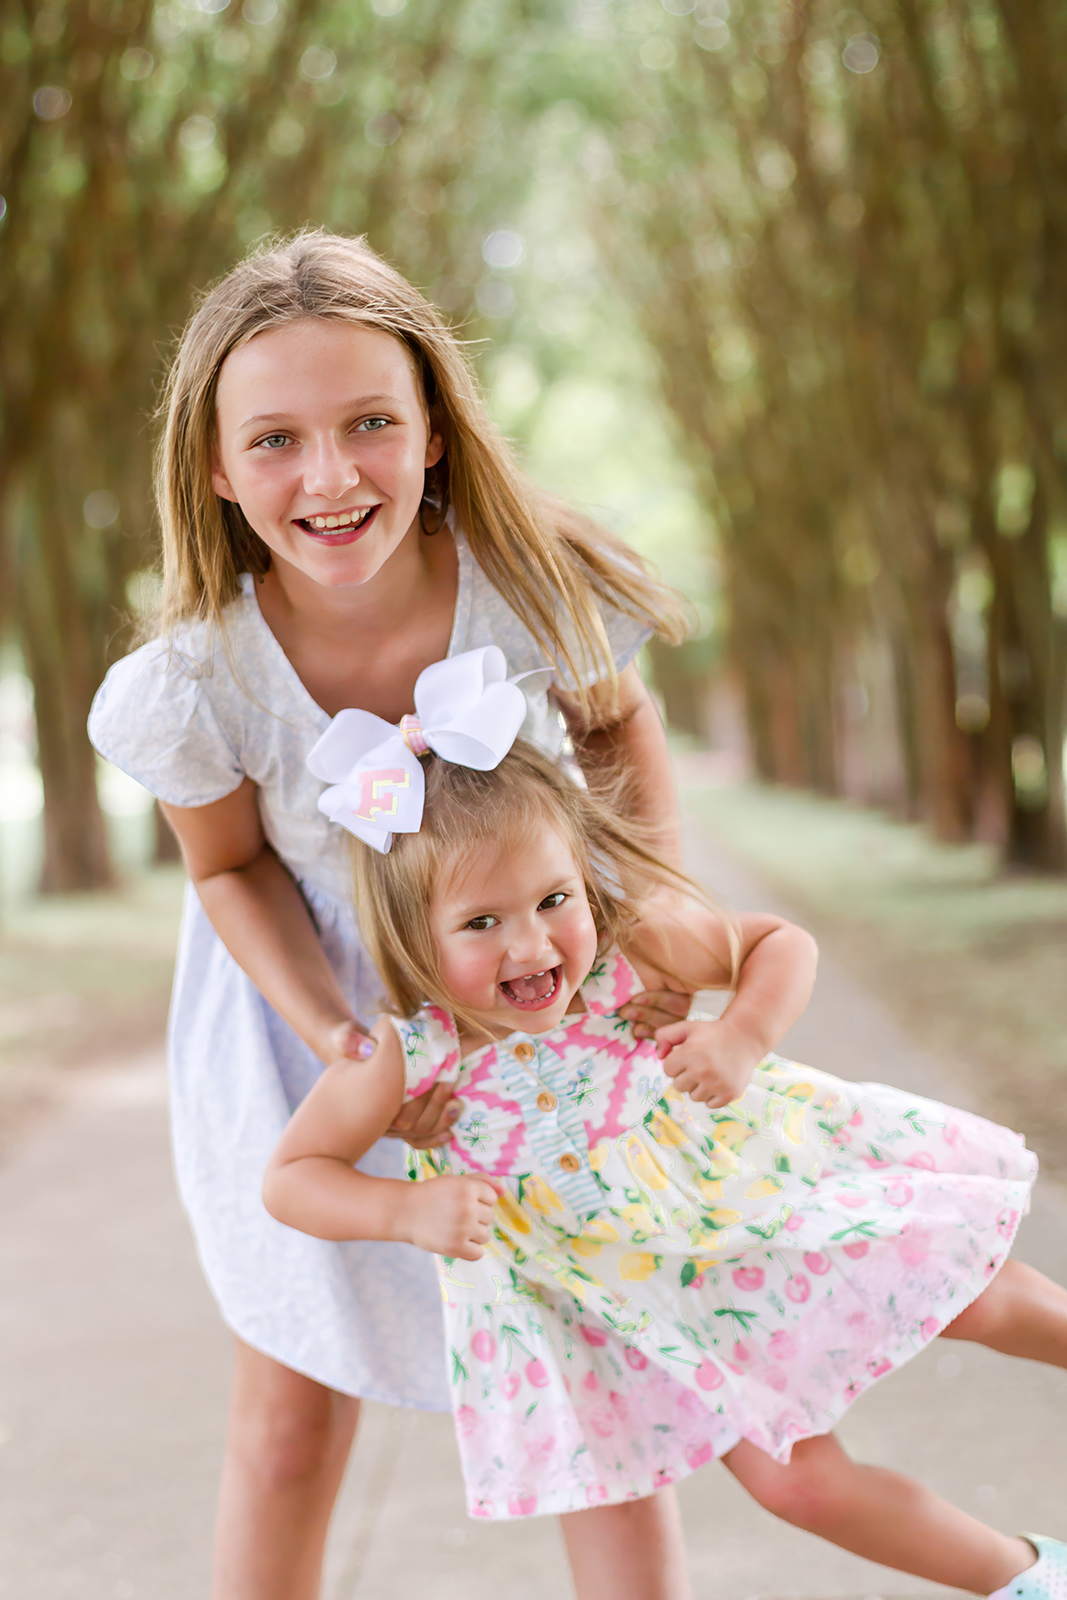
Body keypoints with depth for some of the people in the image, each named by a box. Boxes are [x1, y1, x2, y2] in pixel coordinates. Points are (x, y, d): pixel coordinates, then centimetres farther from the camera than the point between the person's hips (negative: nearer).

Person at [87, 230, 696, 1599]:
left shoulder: (538, 587, -29)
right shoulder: (194, 688, -30)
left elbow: (616, 723, -4)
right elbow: (231, 871, -9)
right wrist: (337, 1039, -22)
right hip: (308, 1001, -1)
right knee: (292, 1419, 9)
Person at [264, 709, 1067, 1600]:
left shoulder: (639, 943, -27)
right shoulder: (407, 1057, -28)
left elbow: (780, 943, -10)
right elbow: (291, 1177, -16)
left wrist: (745, 1037, -29)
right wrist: (407, 1209, -33)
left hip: (753, 1183, 0)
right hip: (643, 1297, 0)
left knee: (968, 1300, 12)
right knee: (796, 1484, 4)